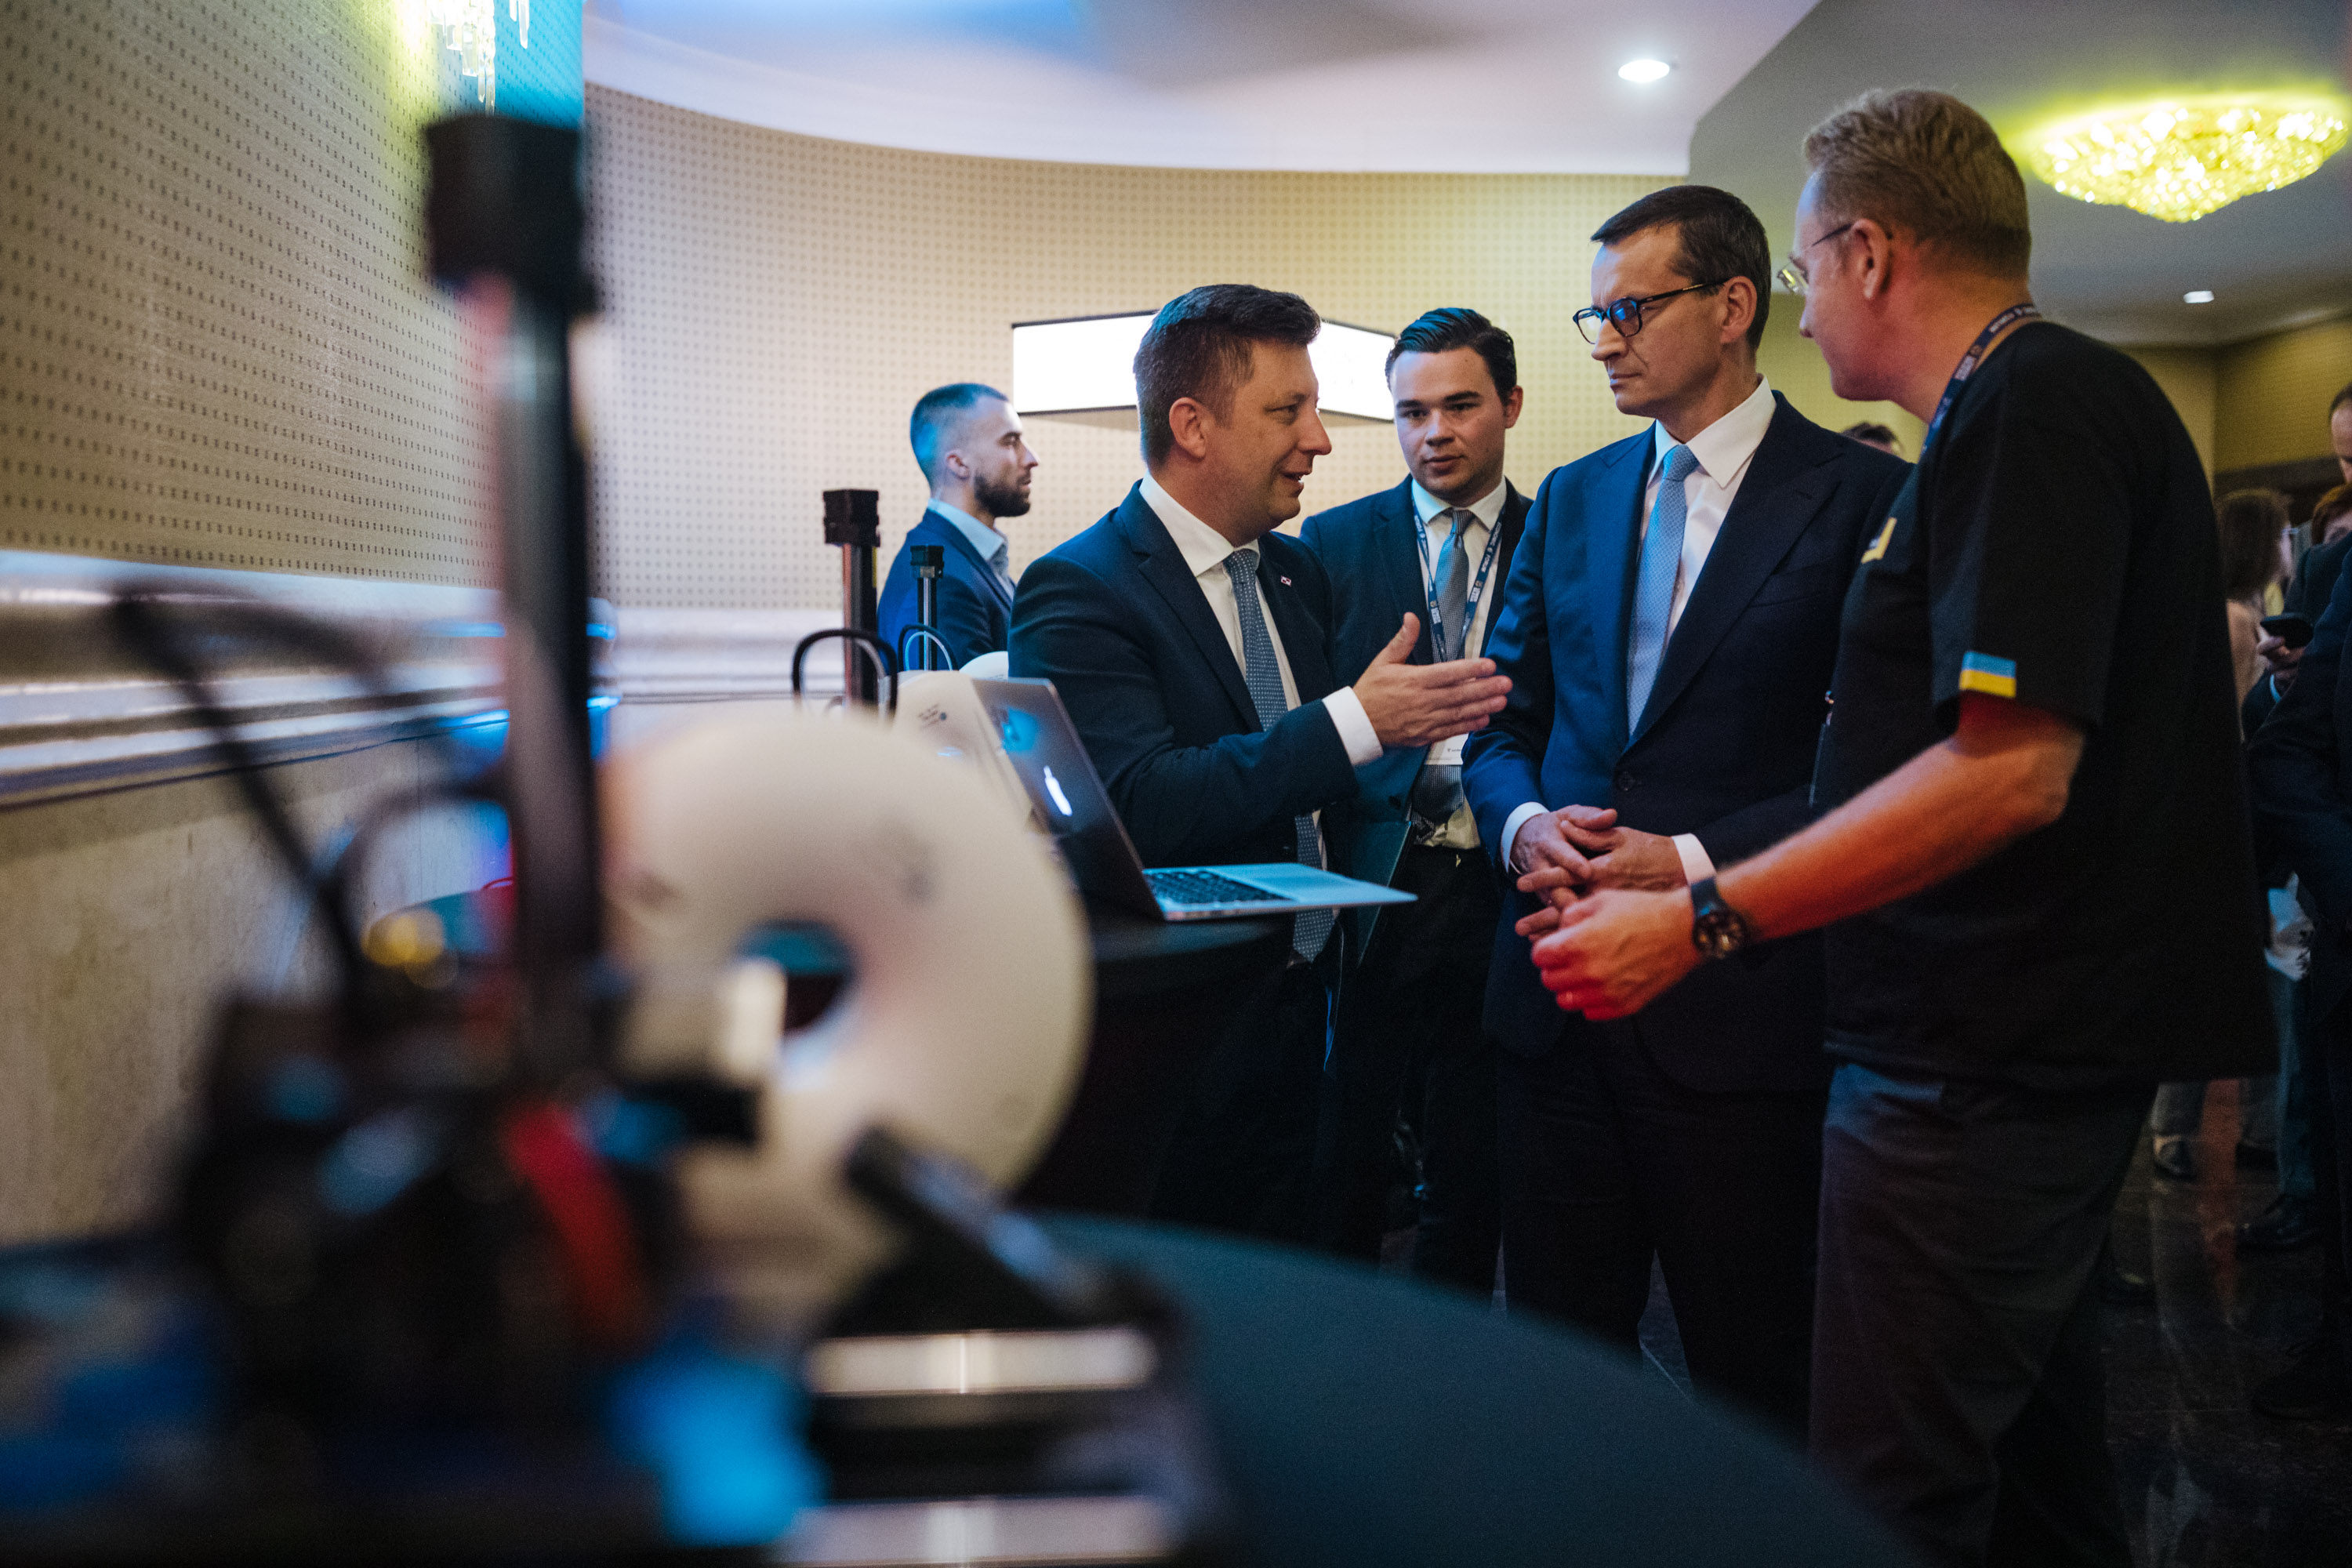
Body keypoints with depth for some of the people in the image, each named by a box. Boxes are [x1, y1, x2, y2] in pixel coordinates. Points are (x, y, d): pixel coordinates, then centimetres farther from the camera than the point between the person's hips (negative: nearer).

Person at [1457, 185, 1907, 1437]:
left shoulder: (1862, 499, -5)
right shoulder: (1571, 500, 12)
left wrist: (1694, 862, -18)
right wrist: (1522, 823, -7)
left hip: (1738, 1003, -5)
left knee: (1750, 1373, 10)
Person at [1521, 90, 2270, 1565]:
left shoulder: (2029, 407, -16)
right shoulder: (2056, 401, 16)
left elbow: (2013, 769, -25)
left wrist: (1700, 923, -24)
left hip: (1984, 1058, -11)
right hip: (2046, 1039, 11)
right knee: (2032, 1446, 22)